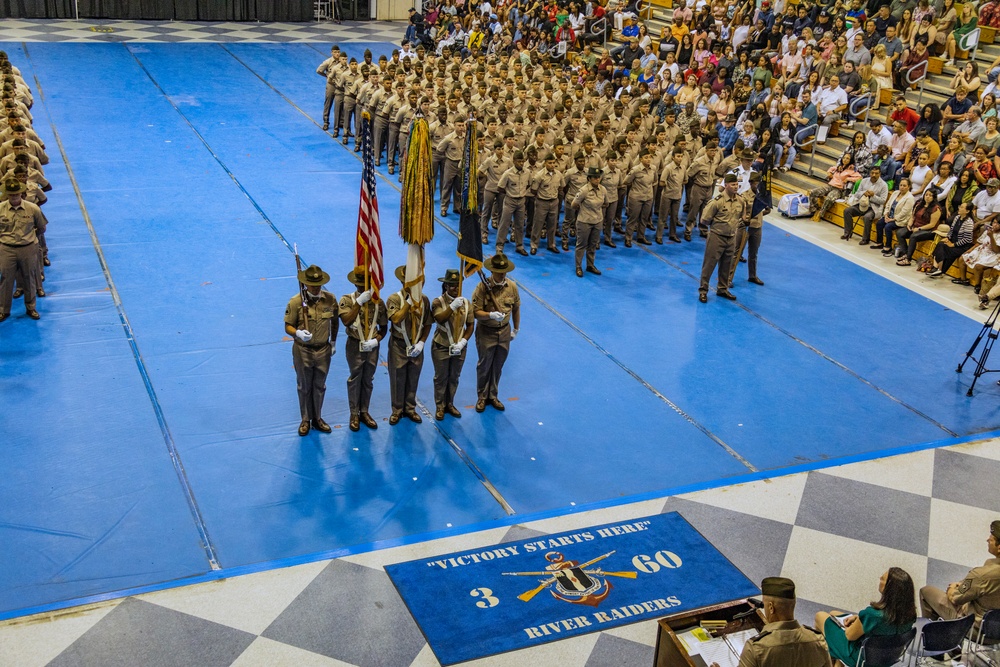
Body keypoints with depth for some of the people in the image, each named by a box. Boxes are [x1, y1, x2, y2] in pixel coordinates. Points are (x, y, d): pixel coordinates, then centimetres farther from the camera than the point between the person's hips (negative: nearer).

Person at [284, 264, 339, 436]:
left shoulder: (330, 299, -6)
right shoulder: (296, 302, -15)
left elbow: (334, 322, 9)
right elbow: (288, 326, -11)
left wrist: (333, 342, 9)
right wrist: (298, 333, -31)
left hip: (323, 350, 2)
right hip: (303, 351, -2)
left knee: (320, 386, 16)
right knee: (304, 387, 13)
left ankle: (317, 418, 33)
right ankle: (305, 420, 28)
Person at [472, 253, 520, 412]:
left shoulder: (512, 286, -5)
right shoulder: (482, 287, -18)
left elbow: (516, 309, 9)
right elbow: (476, 312, -20)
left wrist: (516, 329, 14)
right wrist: (491, 315, -36)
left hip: (504, 332, 4)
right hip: (486, 332, -3)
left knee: (497, 367, 15)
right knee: (484, 366, 10)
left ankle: (493, 396, 31)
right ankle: (482, 397, 27)